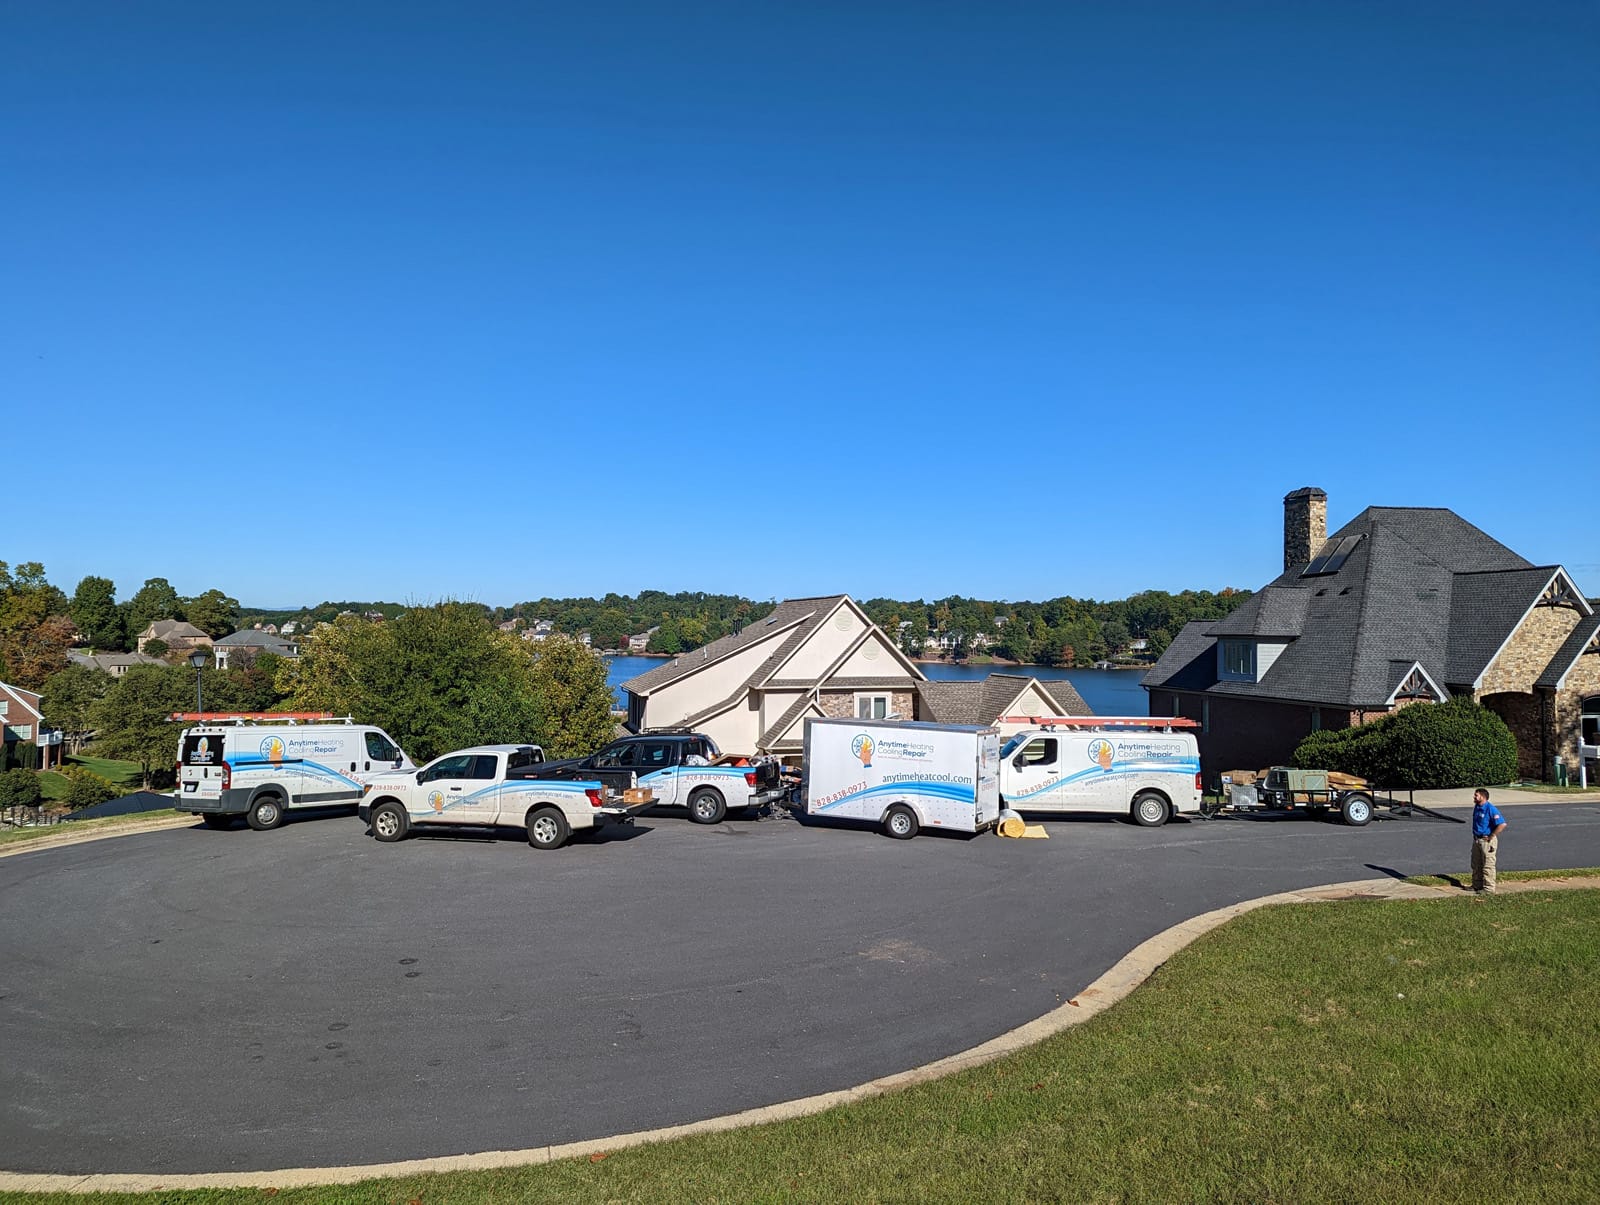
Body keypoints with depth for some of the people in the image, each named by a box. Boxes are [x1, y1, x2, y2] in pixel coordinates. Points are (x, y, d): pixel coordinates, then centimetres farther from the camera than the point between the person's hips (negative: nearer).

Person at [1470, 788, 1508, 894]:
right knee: (1476, 864, 16)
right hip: (1476, 840, 9)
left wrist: (1491, 837, -19)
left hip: (1487, 841, -9)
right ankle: (1477, 885, 26)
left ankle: (1489, 888, 4)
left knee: (1488, 866, -2)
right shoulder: (1476, 807, 8)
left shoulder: (1491, 809, -19)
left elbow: (1502, 824, -25)